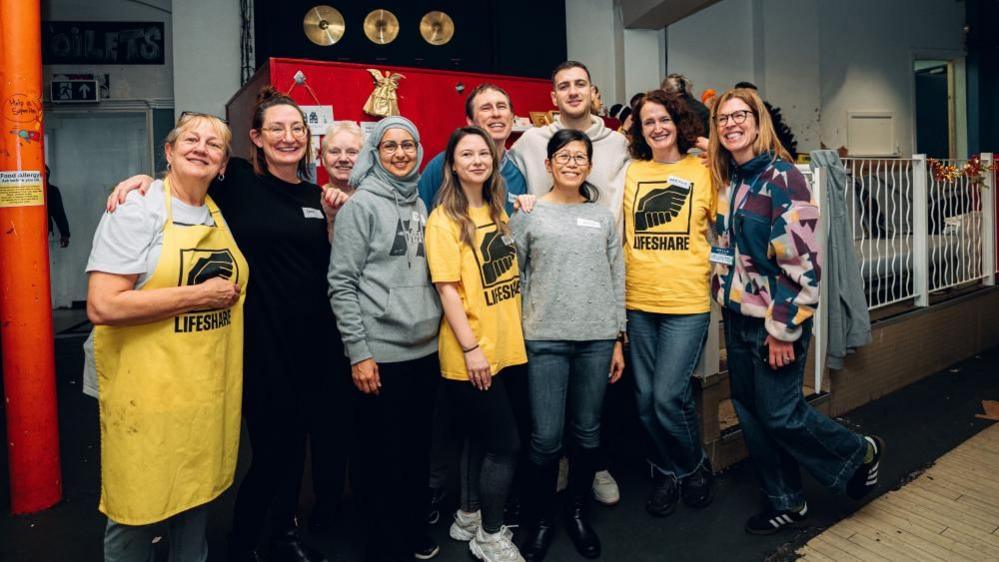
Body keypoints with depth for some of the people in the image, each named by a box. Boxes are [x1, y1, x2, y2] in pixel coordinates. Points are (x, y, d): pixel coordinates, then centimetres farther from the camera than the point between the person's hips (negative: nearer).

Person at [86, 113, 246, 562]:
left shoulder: (221, 214, 9)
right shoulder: (138, 209, -10)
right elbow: (102, 306, -19)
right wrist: (198, 295, -16)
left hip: (210, 390, 6)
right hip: (148, 390, -5)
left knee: (197, 496, 17)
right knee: (139, 509, 8)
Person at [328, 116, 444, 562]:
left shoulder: (420, 204, 11)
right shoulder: (360, 206, -7)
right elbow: (341, 283, -11)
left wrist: (439, 329, 14)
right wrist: (358, 352, -15)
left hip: (426, 349, 6)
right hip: (381, 353, -6)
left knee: (418, 448, 17)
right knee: (382, 454, 7)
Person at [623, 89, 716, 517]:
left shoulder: (703, 171, 2)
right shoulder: (630, 172, 7)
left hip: (687, 301, -3)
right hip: (639, 302, 3)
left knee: (668, 397, -7)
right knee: (645, 399, 9)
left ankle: (693, 467, 23)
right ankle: (666, 472, 32)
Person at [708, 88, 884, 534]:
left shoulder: (782, 177, -14)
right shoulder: (726, 180, 8)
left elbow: (803, 260, -18)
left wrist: (784, 328, -18)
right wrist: (726, 300, 9)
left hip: (774, 318, -7)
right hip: (738, 315, 7)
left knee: (778, 414, 1)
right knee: (749, 412, 12)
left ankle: (859, 453, 31)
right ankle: (785, 503, 30)